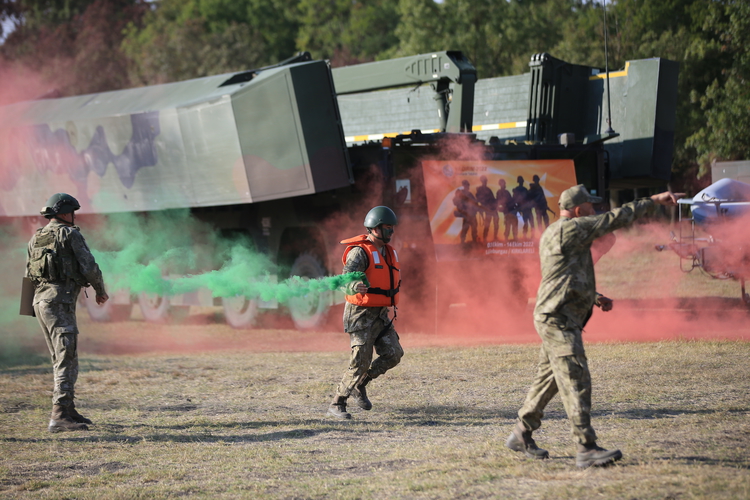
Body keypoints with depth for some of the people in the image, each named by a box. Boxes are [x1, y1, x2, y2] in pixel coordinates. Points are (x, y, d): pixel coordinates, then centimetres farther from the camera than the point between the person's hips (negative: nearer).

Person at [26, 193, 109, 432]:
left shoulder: (36, 238, 17)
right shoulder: (70, 234, -5)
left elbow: (29, 273, 19)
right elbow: (89, 267, -11)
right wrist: (101, 291, 5)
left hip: (40, 301, 8)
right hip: (60, 302, -8)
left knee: (61, 359, 17)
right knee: (67, 360, -11)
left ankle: (68, 411, 21)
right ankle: (60, 417, -18)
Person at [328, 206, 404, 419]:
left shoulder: (388, 252, 11)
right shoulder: (360, 252, -16)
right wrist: (355, 286, -52)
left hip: (381, 315, 8)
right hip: (361, 314, -8)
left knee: (393, 355, -4)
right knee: (361, 361, -13)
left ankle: (359, 385, 15)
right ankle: (337, 404, -1)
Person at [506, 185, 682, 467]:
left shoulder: (553, 234, 20)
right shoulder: (569, 229, -12)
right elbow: (615, 219, -12)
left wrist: (594, 297, 18)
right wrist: (655, 201, -6)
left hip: (557, 319, 11)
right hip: (558, 319, -11)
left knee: (548, 379, 17)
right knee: (576, 381, -14)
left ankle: (521, 436, 25)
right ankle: (586, 448, -18)